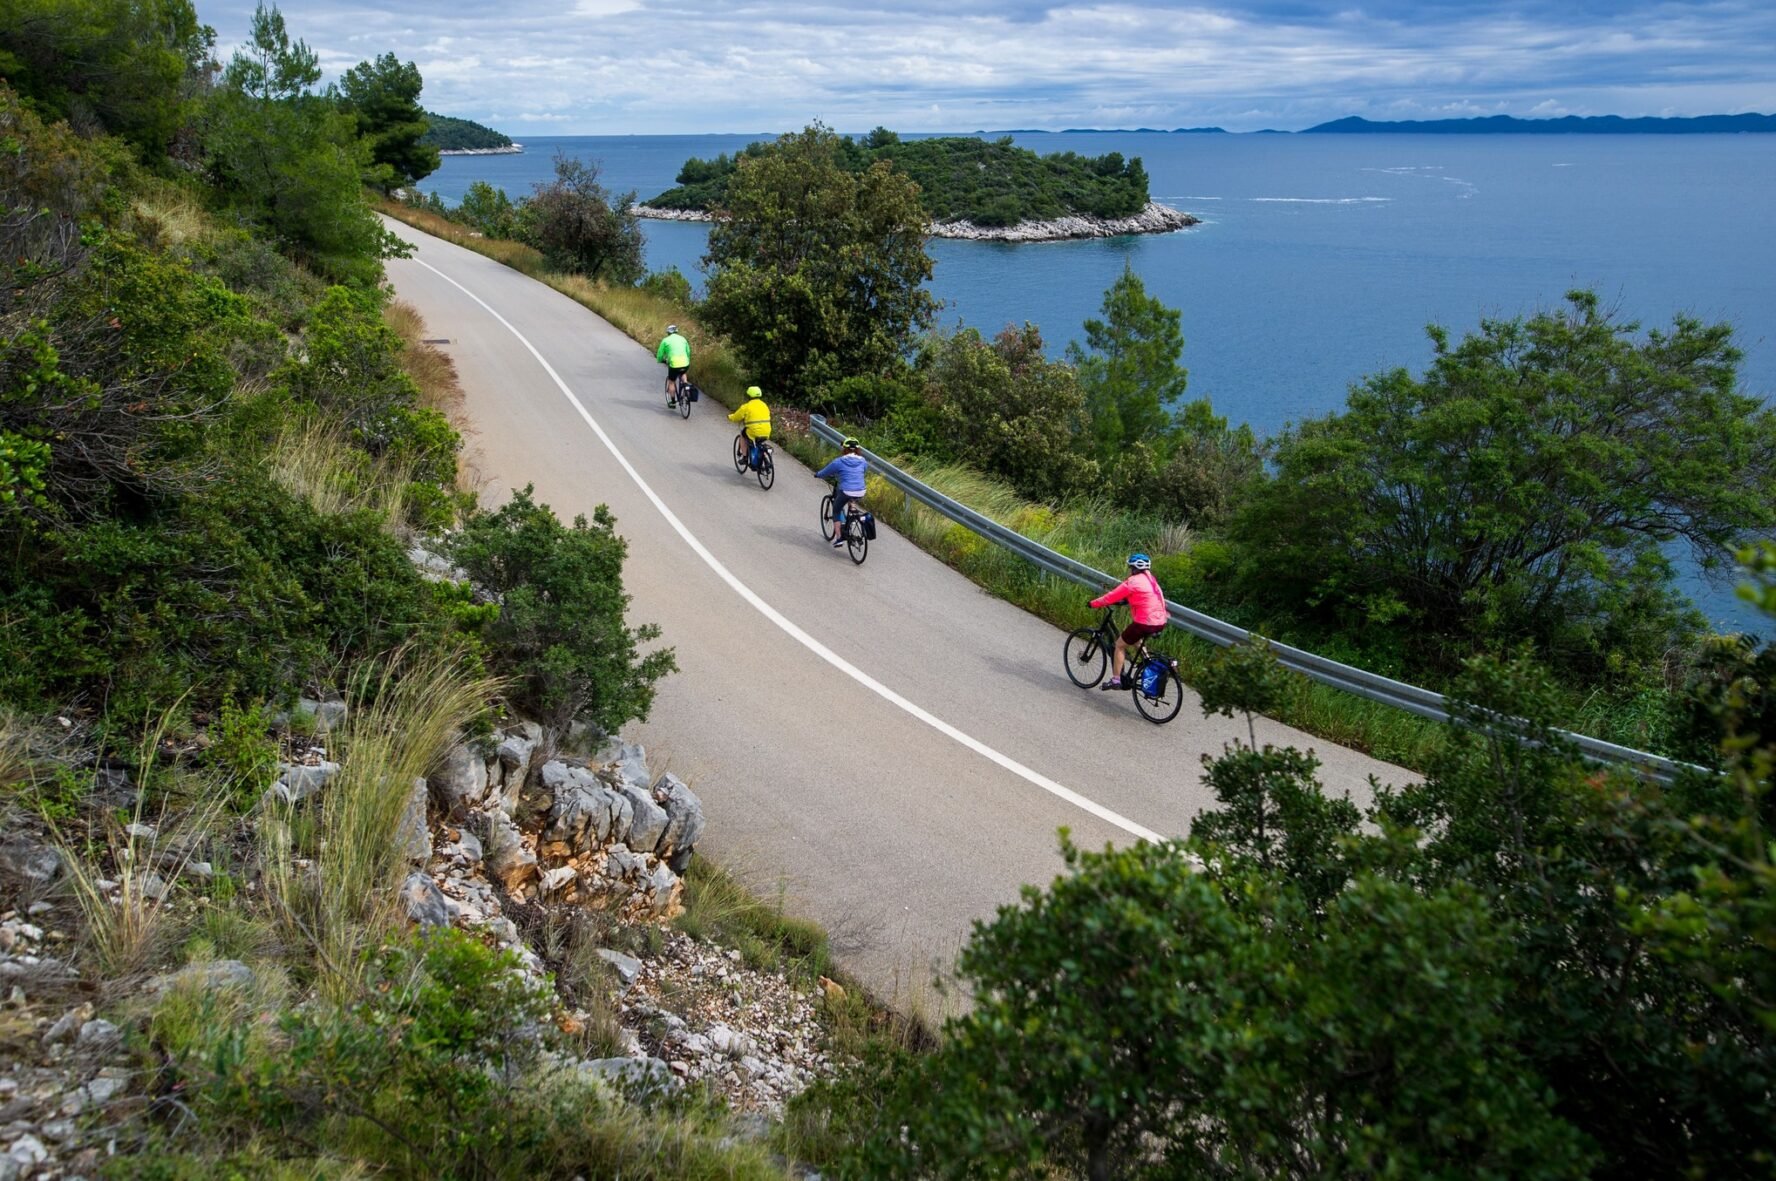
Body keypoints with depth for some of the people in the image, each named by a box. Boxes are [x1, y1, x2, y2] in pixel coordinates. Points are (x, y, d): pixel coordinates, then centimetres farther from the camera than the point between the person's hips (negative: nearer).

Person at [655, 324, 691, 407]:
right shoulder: (682, 339, 16)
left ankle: (672, 402, 21)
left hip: (674, 364, -3)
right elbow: (688, 352, 23)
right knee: (683, 374, 35)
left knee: (671, 382, 17)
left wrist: (661, 361, 31)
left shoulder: (665, 340, 6)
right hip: (685, 364, 3)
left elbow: (660, 354, 11)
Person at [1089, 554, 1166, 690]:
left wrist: (1093, 603, 5)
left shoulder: (1132, 581, -9)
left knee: (1120, 645, 9)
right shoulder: (1151, 580, 15)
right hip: (1160, 623, 8)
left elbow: (1111, 597, -7)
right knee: (1135, 639, 34)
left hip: (1145, 623, -8)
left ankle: (1115, 680, 7)